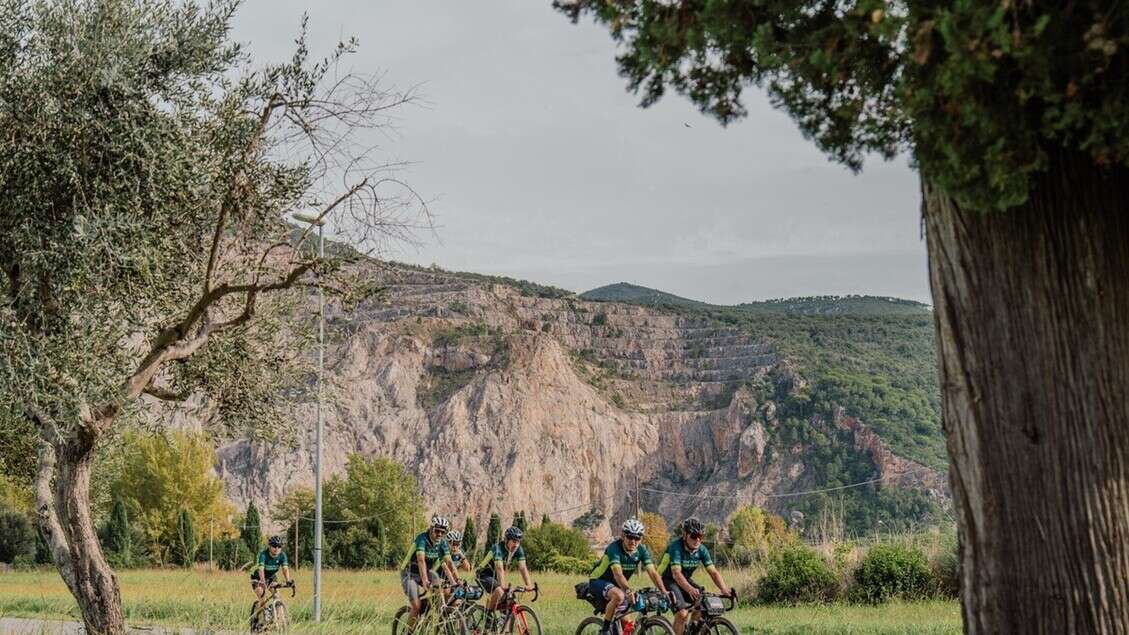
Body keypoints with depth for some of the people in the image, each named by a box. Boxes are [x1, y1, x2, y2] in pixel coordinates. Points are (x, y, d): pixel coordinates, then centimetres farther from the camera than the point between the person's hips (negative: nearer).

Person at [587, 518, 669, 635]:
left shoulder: (642, 550, -11)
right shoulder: (614, 548, -28)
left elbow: (653, 573, -19)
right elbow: (618, 574, -40)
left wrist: (664, 592, -34)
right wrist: (628, 590, -57)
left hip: (617, 585, 6)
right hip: (598, 581, -6)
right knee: (619, 596, -36)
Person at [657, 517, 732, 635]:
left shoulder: (701, 550, -9)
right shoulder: (676, 546, -27)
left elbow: (713, 572, -13)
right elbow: (676, 573, -38)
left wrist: (724, 590, -31)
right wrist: (690, 589, -54)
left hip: (685, 580, 6)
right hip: (668, 581, -6)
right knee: (682, 613, -24)